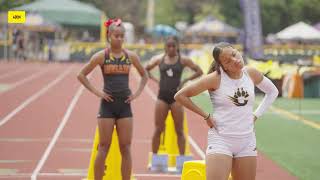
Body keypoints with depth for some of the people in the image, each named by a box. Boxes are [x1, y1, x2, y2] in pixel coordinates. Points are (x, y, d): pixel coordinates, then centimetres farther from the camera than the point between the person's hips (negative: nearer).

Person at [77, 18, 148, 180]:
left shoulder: (130, 56, 5)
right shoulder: (101, 56, -3)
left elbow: (144, 75, 18)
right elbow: (81, 75, 0)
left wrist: (137, 93, 5)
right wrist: (96, 92, -7)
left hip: (125, 105, 3)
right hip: (108, 105, -3)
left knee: (126, 149, 3)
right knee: (104, 148, -1)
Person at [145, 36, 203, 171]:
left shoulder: (183, 60, 1)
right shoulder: (159, 59, 5)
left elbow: (199, 71, 3)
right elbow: (146, 70, 16)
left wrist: (185, 81, -5)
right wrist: (155, 80, 3)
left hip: (176, 97, -1)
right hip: (162, 97, 1)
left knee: (179, 131, 1)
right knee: (158, 129, 0)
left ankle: (181, 161, 5)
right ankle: (154, 160, 7)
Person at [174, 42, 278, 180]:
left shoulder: (251, 74, 2)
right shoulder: (216, 78, -10)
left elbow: (272, 92, 21)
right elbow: (180, 96, -7)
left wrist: (256, 115, 10)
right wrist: (205, 116, -6)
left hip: (247, 142, 4)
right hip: (220, 140, -4)